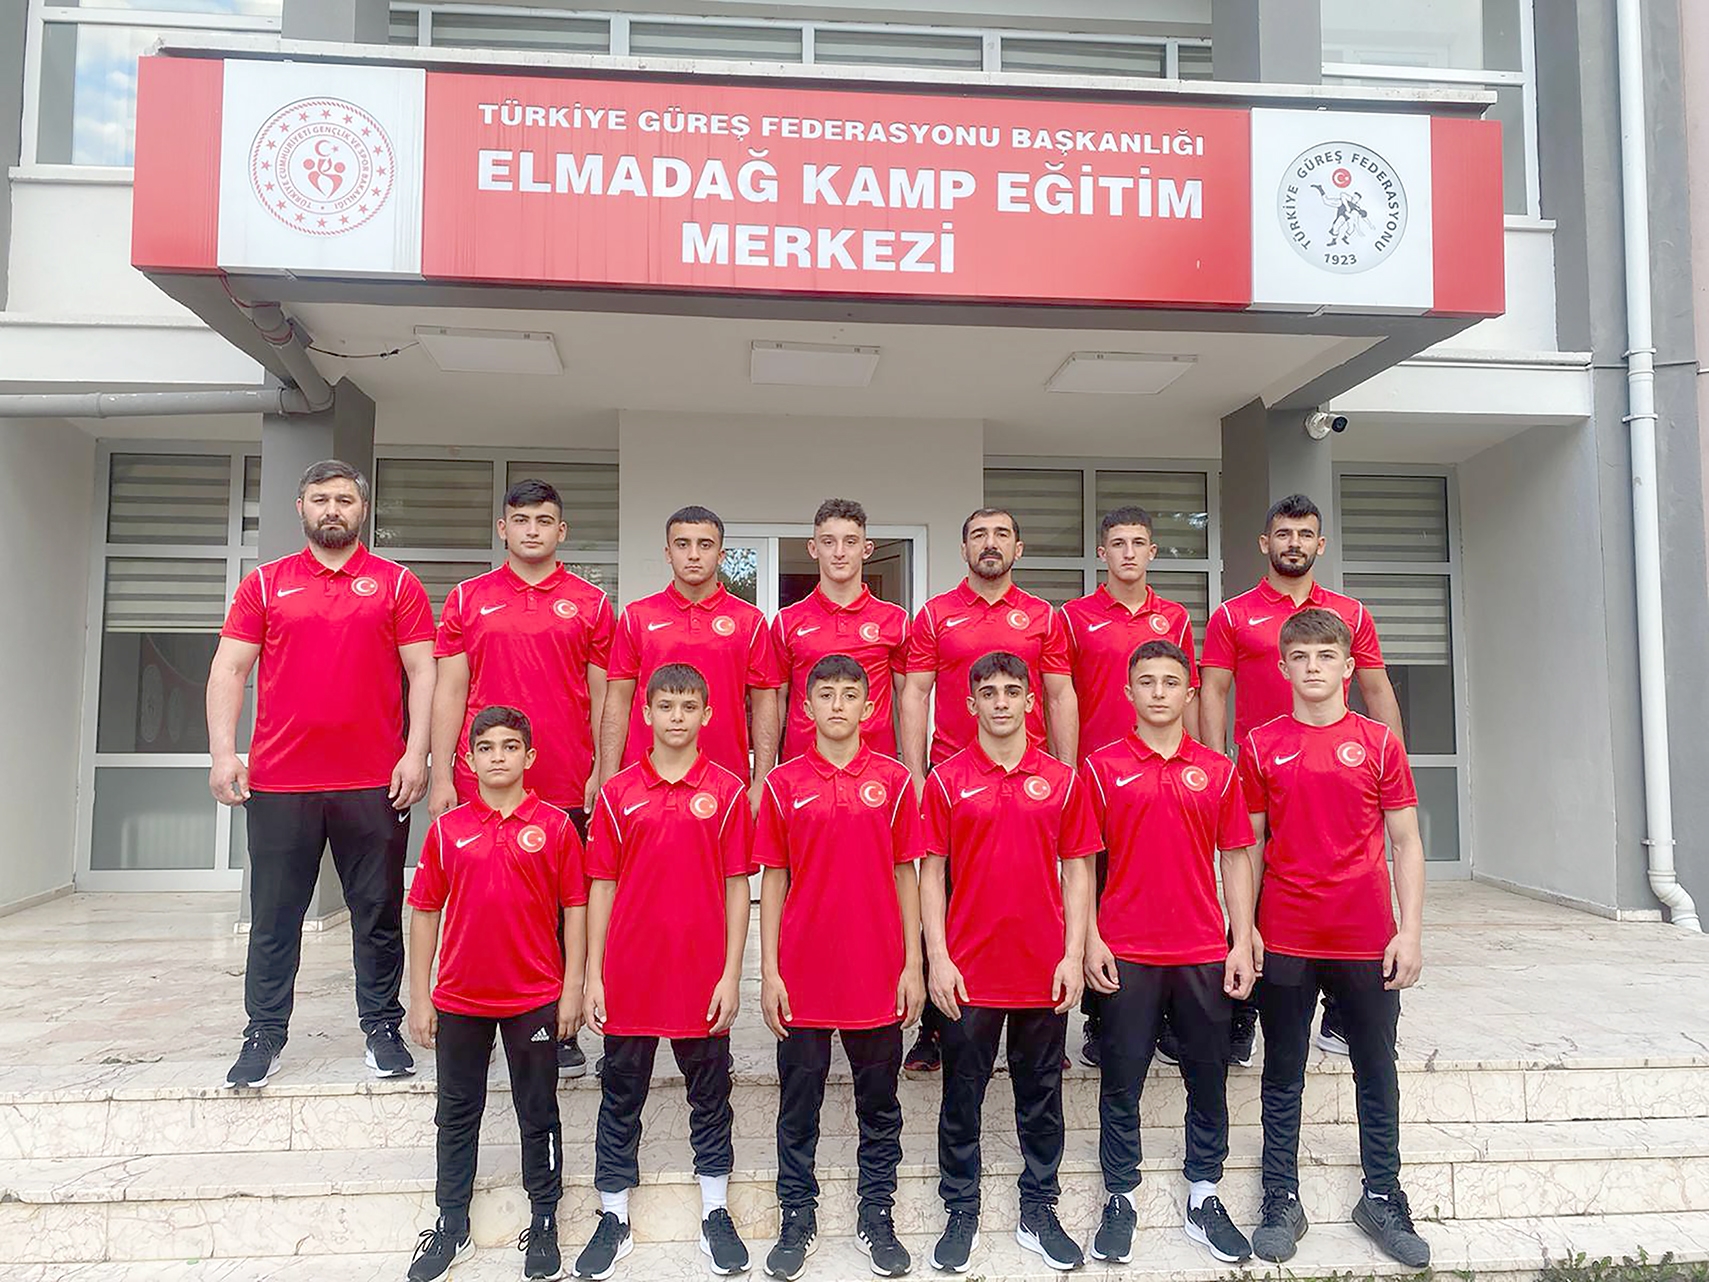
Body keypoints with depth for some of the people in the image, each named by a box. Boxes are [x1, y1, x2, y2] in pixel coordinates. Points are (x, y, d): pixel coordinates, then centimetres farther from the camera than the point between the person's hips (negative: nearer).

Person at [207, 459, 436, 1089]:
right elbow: (229, 668, 6)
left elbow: (422, 674, 1)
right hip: (278, 782, 1)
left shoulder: (396, 584, 6)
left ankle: (382, 1029, 19)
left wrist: (417, 753, -9)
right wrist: (223, 751, -4)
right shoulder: (265, 584, 10)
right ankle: (265, 1035, 20)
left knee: (379, 913, 7)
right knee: (274, 916, 8)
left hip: (375, 782, -1)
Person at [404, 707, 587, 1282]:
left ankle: (544, 1225, 24)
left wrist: (572, 988, -5)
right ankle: (451, 1226, 30)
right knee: (456, 1113, 15)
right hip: (459, 998, 2)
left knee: (538, 1112, 9)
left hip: (535, 997, -2)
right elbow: (425, 911, 3)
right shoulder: (448, 829, 0)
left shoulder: (554, 825, -5)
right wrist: (419, 997, 2)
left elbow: (574, 909, -2)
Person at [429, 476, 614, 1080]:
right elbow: (449, 689, 6)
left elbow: (602, 695, 7)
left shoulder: (589, 602, 7)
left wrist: (603, 775, -1)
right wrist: (441, 776, 0)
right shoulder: (468, 599, 9)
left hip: (567, 788, 0)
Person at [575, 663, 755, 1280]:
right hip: (629, 975, 1)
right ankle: (614, 1220, 28)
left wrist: (731, 974, -5)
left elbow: (737, 887, -2)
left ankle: (716, 1213, 29)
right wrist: (592, 975, 0)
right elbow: (602, 887, 3)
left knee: (709, 1095, 13)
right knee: (621, 1097, 13)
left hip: (702, 978, -1)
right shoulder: (617, 793, 0)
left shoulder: (727, 791, -3)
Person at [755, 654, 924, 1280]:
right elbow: (774, 881, 2)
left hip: (878, 974, 0)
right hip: (803, 973, 0)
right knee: (799, 1100, 11)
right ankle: (797, 1217, 27)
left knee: (878, 1100, 13)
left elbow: (905, 876, 3)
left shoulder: (893, 780, 0)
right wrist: (769, 971, -2)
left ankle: (876, 1214, 28)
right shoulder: (784, 783, 0)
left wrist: (913, 966, -1)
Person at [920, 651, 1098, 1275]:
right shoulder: (946, 780, -1)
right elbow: (931, 873, -1)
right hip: (969, 970, -1)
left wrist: (1074, 954, -3)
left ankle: (1039, 1212, 28)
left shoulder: (1061, 780, 3)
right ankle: (961, 1215, 25)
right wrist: (938, 958, -8)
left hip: (1044, 968, 1)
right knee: (962, 1098, 9)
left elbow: (1077, 872, 4)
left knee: (1041, 1096, 13)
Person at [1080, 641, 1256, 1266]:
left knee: (1208, 1077, 11)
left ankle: (1204, 1196, 27)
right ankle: (1120, 1199, 21)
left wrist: (1243, 942, 1)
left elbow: (1234, 859, 7)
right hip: (1125, 953, -2)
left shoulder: (1217, 770, 5)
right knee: (1121, 1080, 7)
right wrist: (1091, 940, -6)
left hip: (1203, 952, 2)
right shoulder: (1101, 767, 0)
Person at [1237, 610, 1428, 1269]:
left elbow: (1405, 844, 2)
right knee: (1283, 1076, 9)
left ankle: (1382, 1198, 27)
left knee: (1377, 1071, 12)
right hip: (1285, 938, 0)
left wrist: (1410, 930, -4)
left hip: (1367, 937, 0)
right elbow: (1250, 844, 5)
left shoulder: (1378, 742, 1)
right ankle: (1281, 1201, 21)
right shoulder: (1260, 745, 1)